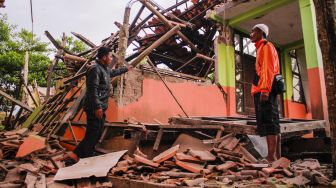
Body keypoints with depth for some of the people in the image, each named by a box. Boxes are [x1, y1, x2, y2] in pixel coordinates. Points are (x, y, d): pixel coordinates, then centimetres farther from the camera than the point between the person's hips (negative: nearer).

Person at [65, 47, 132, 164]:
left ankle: (75, 155, 20)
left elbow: (114, 72, 41)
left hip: (100, 108, 11)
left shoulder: (105, 69, 18)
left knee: (97, 134, 13)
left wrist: (126, 69, 54)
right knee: (92, 135, -9)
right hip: (95, 109, -11)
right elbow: (92, 90, -22)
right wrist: (97, 107, -26)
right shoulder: (95, 69, -14)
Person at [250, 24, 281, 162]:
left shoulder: (266, 46, 0)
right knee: (272, 123, 7)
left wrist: (265, 90, -22)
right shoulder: (262, 48, 27)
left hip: (264, 90, -10)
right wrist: (265, 90, 17)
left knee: (268, 122, -13)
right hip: (263, 90, 10)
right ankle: (277, 156, 10)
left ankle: (271, 157, -12)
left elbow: (268, 69, -14)